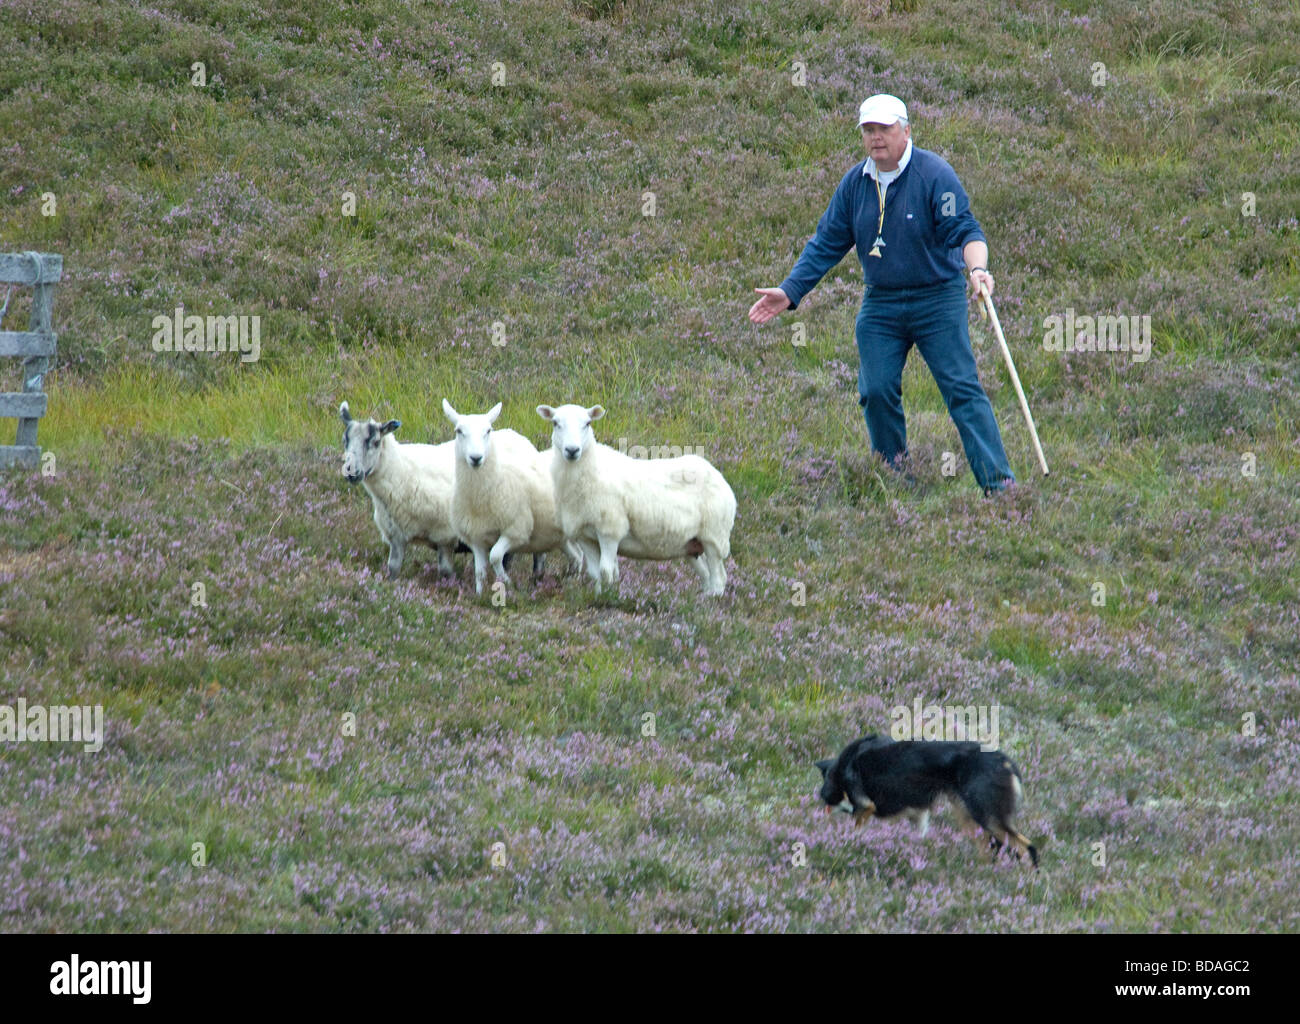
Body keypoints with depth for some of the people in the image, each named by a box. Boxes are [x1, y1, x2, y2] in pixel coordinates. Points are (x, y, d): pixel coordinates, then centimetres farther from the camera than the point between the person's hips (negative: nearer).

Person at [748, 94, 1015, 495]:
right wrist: (789, 291, 5)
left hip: (937, 300, -5)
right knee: (876, 392, -4)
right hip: (879, 304, 5)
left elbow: (965, 231, -17)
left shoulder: (934, 174, -11)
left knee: (962, 389, -10)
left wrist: (977, 267, -37)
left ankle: (999, 482, -12)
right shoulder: (855, 183, 4)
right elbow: (826, 244, 10)